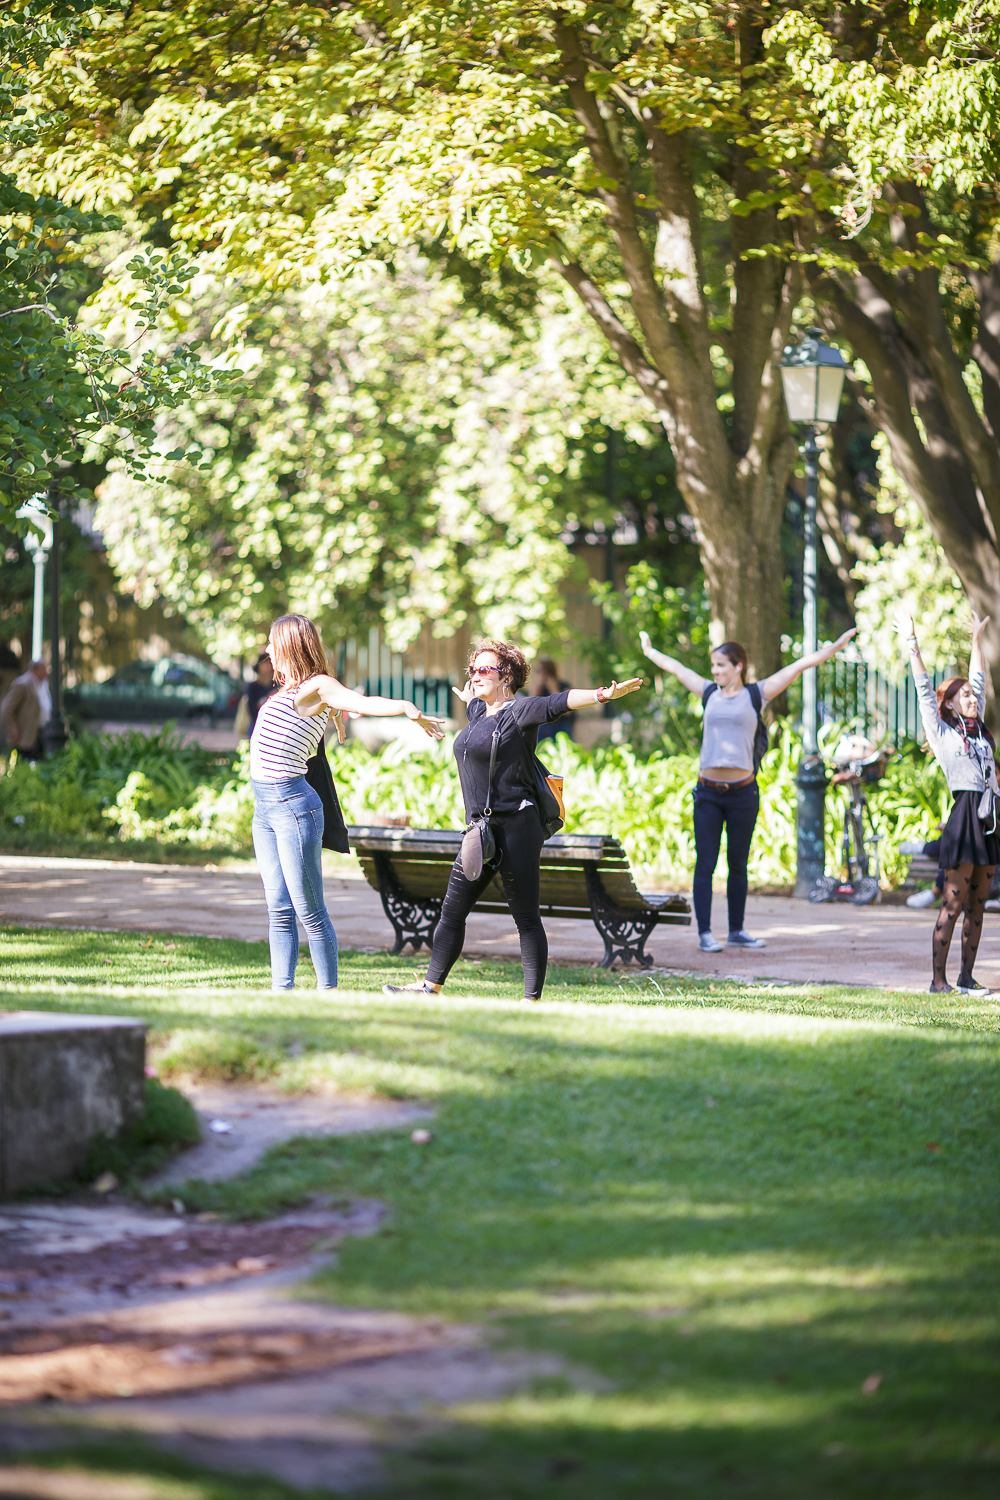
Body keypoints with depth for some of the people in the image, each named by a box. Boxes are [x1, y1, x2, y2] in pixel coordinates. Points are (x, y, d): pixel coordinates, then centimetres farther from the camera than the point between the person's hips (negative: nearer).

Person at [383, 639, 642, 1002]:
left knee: (526, 918, -4)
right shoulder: (480, 711, 17)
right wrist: (468, 698, 65)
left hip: (515, 827, -9)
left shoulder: (518, 712, -8)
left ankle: (532, 1000, -2)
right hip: (482, 830, 9)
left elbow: (558, 703, -23)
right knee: (452, 911, 14)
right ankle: (430, 988, 24)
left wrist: (604, 695, -37)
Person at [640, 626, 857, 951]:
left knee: (738, 864, 7)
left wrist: (836, 647, 3)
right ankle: (705, 933, -1)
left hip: (742, 791, -1)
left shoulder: (756, 695, 4)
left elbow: (800, 666, 4)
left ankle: (737, 931, 16)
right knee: (705, 863, -2)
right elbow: (676, 668, 26)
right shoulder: (709, 693, 11)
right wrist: (650, 652, 40)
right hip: (708, 792, 1)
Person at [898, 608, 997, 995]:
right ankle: (938, 979, -6)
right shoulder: (941, 731, 4)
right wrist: (912, 645, 0)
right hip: (963, 815, -6)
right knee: (953, 903, -7)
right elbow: (924, 690, 2)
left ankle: (966, 978, 9)